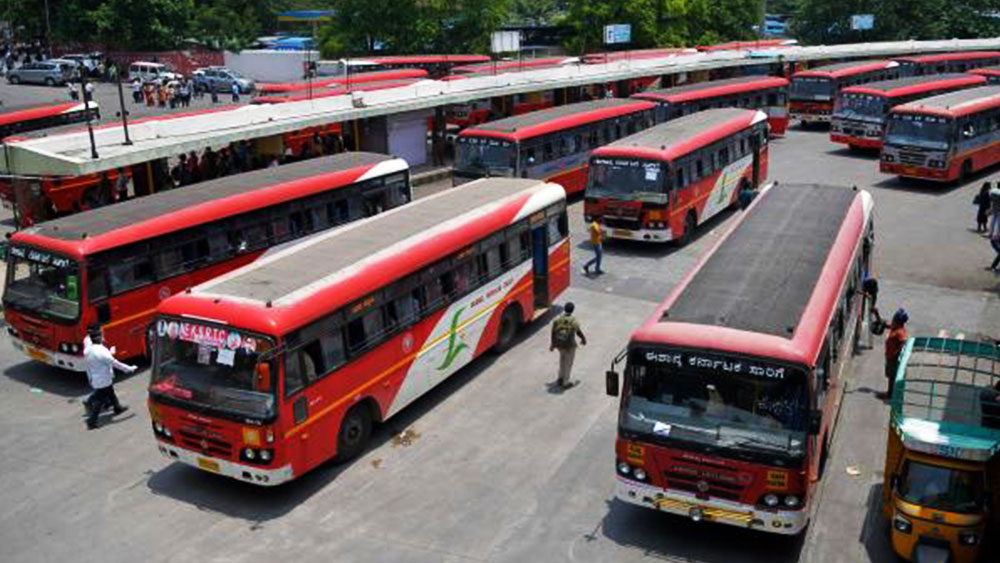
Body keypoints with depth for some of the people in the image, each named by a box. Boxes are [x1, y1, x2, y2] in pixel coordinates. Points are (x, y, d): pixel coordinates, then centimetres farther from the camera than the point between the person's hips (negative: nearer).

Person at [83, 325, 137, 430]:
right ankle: (91, 422, 6)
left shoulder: (87, 350, -3)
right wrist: (129, 369, -12)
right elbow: (115, 363, -22)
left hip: (94, 379, 8)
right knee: (99, 401, 1)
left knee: (110, 393, 27)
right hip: (103, 381, -8)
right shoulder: (102, 351, -28)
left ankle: (117, 408, 46)